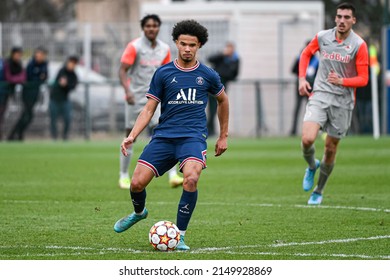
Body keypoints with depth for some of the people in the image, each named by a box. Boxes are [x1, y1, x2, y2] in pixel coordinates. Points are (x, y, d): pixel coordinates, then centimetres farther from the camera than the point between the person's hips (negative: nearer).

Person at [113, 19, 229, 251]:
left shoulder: (207, 75, 6)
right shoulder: (163, 73, 5)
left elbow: (223, 100, 24)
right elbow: (149, 110, 7)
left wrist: (224, 136, 26)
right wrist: (132, 136, -7)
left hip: (193, 137, -1)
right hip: (164, 136, 1)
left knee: (191, 179, -30)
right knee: (137, 183, -10)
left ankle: (179, 236, -15)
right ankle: (139, 212, 28)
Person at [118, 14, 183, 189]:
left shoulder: (164, 49, 5)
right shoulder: (134, 47, -9)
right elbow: (122, 70, -12)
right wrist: (127, 90, -26)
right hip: (135, 98, -3)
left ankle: (173, 175, -17)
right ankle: (124, 176, 19)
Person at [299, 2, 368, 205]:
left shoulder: (359, 45, -7)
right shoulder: (322, 37, 0)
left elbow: (363, 79, -7)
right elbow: (306, 54, 20)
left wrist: (341, 81, -24)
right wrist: (302, 78, 7)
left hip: (343, 102, -1)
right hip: (319, 96, 1)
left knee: (331, 149, 6)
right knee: (307, 139, -20)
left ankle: (318, 192, 24)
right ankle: (311, 166, 15)